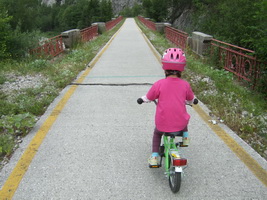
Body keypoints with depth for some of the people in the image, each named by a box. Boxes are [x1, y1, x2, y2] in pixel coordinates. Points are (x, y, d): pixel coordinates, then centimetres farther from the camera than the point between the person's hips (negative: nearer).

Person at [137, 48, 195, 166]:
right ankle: (185, 135, 35)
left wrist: (141, 99, 25)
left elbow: (148, 98, 2)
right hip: (180, 124, 1)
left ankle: (154, 156, 24)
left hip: (163, 124, -1)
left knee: (157, 133, 31)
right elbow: (191, 100, 13)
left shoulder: (159, 84, -12)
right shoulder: (185, 85, -6)